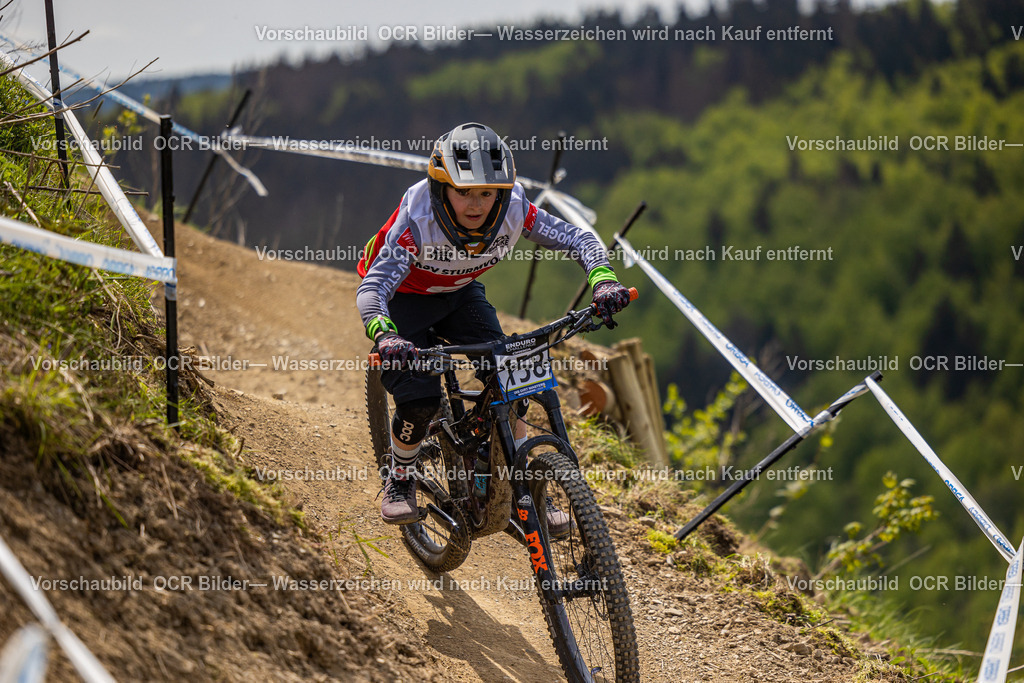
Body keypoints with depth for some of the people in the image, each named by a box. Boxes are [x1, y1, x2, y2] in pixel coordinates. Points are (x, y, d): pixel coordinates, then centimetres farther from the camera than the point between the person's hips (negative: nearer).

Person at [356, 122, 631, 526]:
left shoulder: (512, 211, -28)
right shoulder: (418, 219, -38)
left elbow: (578, 239, -21)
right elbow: (371, 289, -43)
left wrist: (603, 279, -41)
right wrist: (384, 336, -63)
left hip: (461, 293, 4)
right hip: (405, 297, -3)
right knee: (420, 399, -19)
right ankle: (400, 479, 9)